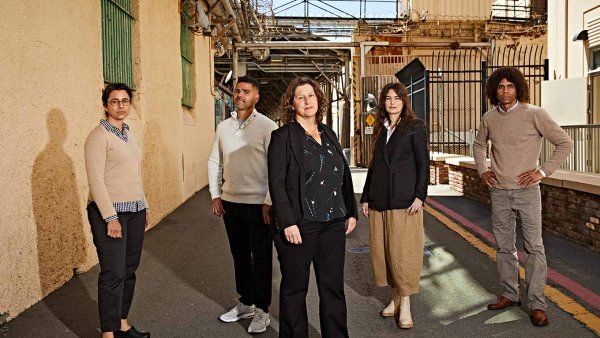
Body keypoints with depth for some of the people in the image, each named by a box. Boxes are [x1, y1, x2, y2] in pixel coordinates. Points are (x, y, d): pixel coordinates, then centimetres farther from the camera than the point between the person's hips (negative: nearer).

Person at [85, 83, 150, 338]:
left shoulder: (128, 134, 14)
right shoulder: (99, 135, -9)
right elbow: (96, 179, -15)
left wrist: (144, 206, 18)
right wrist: (111, 217, -19)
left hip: (135, 211, 7)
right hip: (110, 212, -7)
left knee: (129, 271, 10)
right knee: (113, 273, -5)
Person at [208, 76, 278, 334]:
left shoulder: (267, 126, -9)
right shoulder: (223, 127, 7)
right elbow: (214, 162, 13)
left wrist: (269, 202, -15)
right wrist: (215, 195, 6)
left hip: (258, 204, -5)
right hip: (230, 203, 5)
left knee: (261, 259, 5)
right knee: (239, 255, 17)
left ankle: (262, 311, 19)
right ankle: (245, 303, 33)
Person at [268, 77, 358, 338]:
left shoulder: (328, 134, 13)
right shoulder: (283, 136, -5)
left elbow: (344, 176, 16)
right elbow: (276, 183, -11)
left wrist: (351, 212, 12)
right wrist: (288, 223, -17)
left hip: (333, 224, 5)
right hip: (299, 226, -5)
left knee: (333, 287, 12)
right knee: (295, 288, 9)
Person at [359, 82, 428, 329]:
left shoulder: (414, 127, 2)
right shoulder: (380, 129, 16)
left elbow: (423, 163, -3)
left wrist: (420, 195, -13)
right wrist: (365, 197, 14)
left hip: (404, 199, -5)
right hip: (379, 199, 5)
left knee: (403, 251, -4)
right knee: (382, 250, 7)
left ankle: (405, 304, 6)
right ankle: (395, 297, 20)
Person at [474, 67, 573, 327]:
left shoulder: (534, 114, -8)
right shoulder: (489, 118, 5)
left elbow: (565, 143, -4)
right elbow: (479, 145, 23)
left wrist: (543, 171, -10)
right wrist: (482, 169, 9)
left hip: (527, 190, -4)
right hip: (499, 191, 4)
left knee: (534, 246, -3)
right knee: (504, 246, 12)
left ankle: (536, 304, 6)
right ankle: (510, 294, 26)